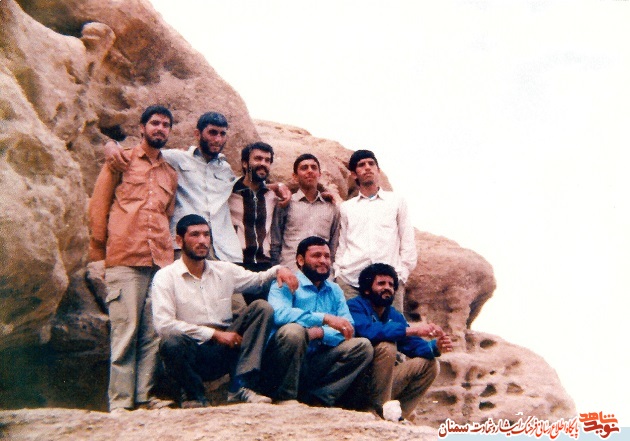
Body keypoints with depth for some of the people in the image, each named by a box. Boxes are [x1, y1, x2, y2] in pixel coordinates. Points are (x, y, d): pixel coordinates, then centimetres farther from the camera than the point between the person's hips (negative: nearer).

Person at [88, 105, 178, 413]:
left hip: (161, 261, 4)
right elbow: (99, 203, 7)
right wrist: (99, 247, 3)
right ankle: (120, 401, -1)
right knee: (126, 331, -7)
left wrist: (169, 252, 14)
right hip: (125, 259, -4)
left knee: (153, 334, 0)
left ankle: (144, 396, 6)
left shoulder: (170, 173, 22)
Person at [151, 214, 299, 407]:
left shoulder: (225, 270, 11)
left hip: (225, 351, 4)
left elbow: (259, 278, 26)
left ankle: (241, 386, -21)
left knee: (262, 307, -13)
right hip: (192, 356, -4)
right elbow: (163, 324, -15)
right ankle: (196, 395, -7)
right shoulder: (165, 277, -3)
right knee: (171, 341, -37)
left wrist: (278, 269, 2)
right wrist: (214, 334, -16)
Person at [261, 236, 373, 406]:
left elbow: (348, 330, 2)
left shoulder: (335, 291, 15)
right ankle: (285, 397, -15)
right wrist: (325, 318, -28)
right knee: (293, 330, -33)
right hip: (281, 367, -5)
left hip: (316, 365, 5)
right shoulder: (285, 284, -1)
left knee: (363, 346, -10)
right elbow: (279, 314, -24)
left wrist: (320, 333, -18)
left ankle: (316, 397, -16)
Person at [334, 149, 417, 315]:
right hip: (350, 280, 1)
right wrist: (338, 274, 5)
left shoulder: (396, 202, 16)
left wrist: (402, 274, 1)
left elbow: (408, 243, 12)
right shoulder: (346, 207, 19)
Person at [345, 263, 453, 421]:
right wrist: (411, 329, -33)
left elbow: (413, 344, 4)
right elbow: (367, 330, -30)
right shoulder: (355, 306, -10)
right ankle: (380, 408, -19)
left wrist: (435, 347, -18)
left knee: (429, 364, 2)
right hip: (356, 388, -8)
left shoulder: (394, 316, 13)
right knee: (387, 345, -27)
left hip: (381, 383, 8)